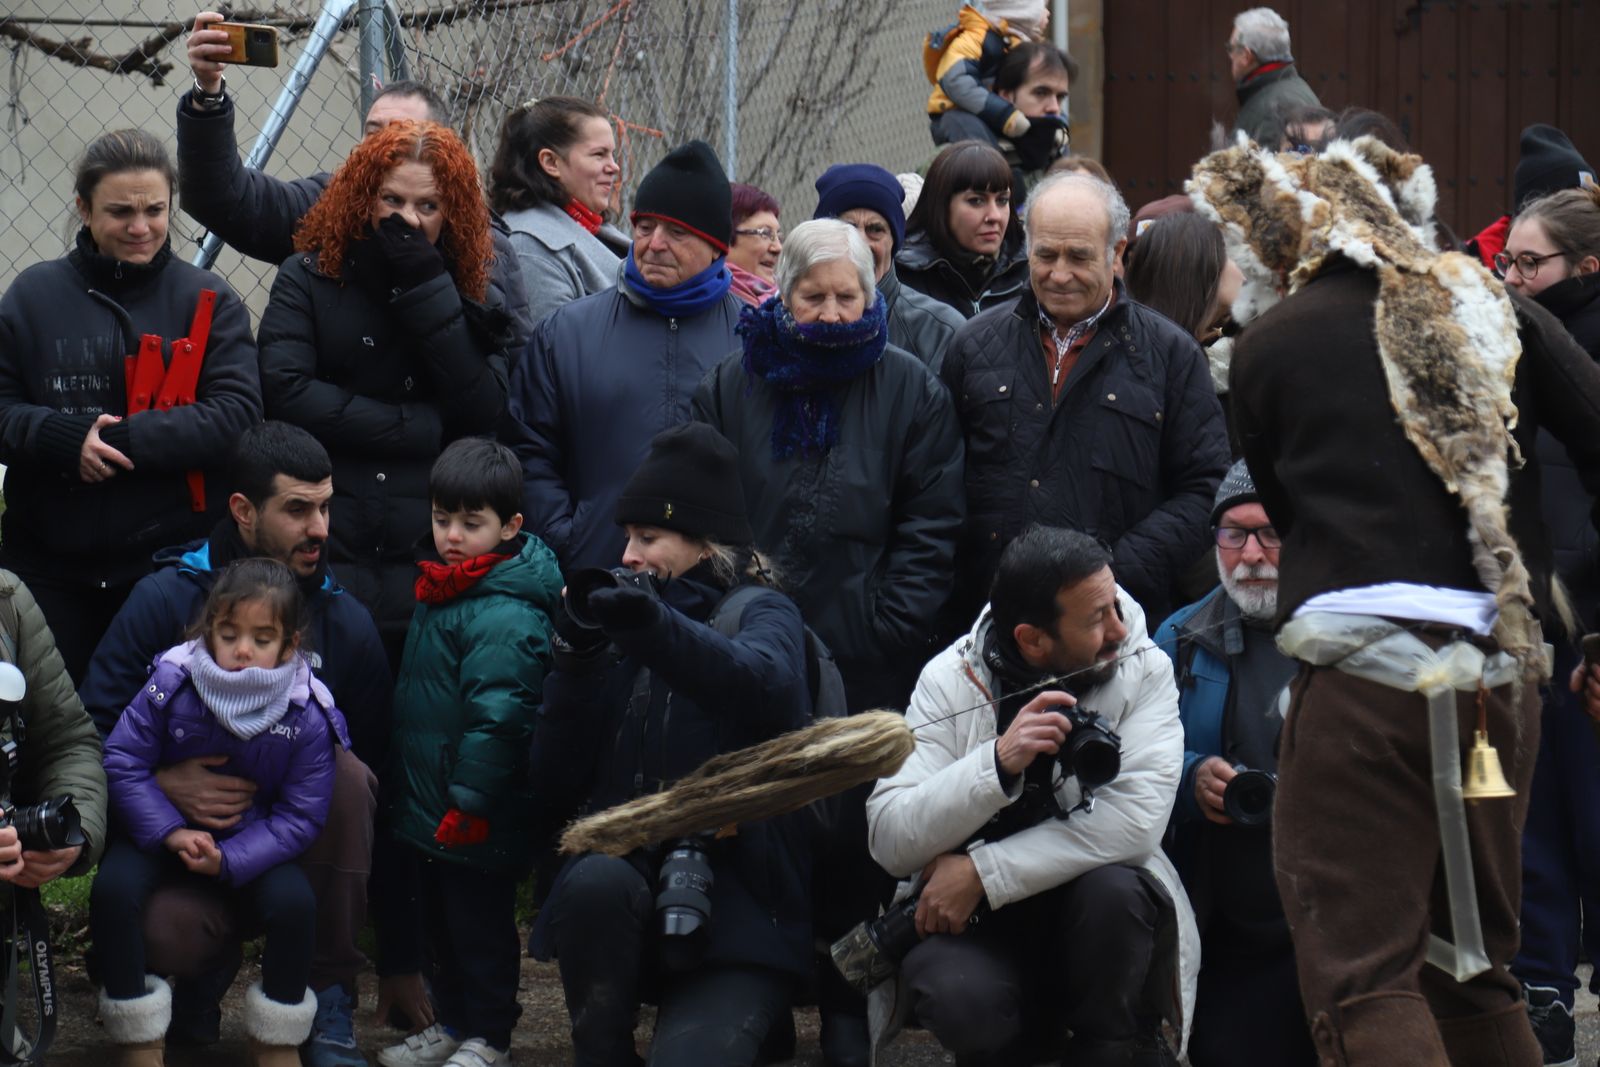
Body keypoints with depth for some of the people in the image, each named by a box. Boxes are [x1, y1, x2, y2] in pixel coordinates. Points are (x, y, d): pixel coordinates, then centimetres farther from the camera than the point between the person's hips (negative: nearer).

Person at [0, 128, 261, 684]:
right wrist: (67, 437, -18)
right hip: (49, 567, 1)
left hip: (171, 561, -1)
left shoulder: (208, 300, 1)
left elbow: (237, 412, -9)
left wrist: (124, 439, -19)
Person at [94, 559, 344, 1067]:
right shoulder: (172, 684, -17)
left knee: (294, 901, -27)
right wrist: (171, 832, -24)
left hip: (251, 840, 0)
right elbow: (123, 760, -12)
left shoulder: (307, 716, -16)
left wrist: (227, 859, -26)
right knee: (112, 889, -27)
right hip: (163, 829, 0)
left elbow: (300, 815, -13)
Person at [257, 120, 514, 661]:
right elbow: (286, 392, -9)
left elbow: (483, 411, -5)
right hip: (326, 551, -1)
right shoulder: (308, 279, 6)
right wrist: (418, 426, -8)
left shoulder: (469, 296, 10)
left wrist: (426, 288, -9)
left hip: (430, 556, 2)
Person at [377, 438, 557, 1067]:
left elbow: (495, 719, -25)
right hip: (431, 803, 10)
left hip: (478, 819, -10)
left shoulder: (505, 616, -22)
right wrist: (407, 789, 23)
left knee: (480, 921, 2)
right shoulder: (441, 591, 11)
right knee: (441, 916, 19)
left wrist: (469, 801, -23)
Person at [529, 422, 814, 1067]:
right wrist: (575, 662, -4)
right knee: (595, 879, -32)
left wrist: (656, 626, -39)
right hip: (629, 869, 4)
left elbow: (765, 684, -24)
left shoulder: (760, 614, 4)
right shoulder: (619, 633, 15)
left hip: (738, 907, -4)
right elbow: (554, 793, 8)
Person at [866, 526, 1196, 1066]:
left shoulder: (1143, 671, -9)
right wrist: (998, 761, -30)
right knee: (954, 998, -31)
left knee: (1115, 888, -32)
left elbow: (1135, 819, -22)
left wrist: (983, 874, -25)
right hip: (971, 920, 0)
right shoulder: (952, 679, -7)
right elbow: (890, 841, -15)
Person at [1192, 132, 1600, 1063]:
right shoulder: (1494, 311, 10)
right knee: (1477, 968, 18)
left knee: (1365, 975, -4)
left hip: (1364, 664, -4)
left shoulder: (1272, 342, 4)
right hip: (1504, 670, 5)